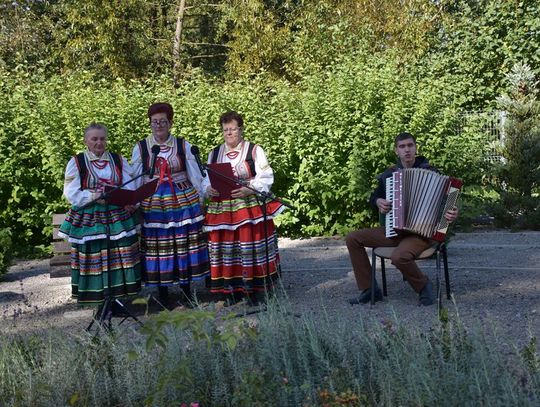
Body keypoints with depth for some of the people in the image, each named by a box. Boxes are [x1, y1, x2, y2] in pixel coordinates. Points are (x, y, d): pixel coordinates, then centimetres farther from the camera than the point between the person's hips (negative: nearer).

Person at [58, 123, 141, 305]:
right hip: (89, 220, -3)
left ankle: (121, 295, 7)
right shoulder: (76, 163, 2)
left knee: (120, 259, 0)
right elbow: (72, 193, -5)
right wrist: (94, 196, -18)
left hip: (118, 218, 3)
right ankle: (95, 300, 4)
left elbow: (130, 187, 4)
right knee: (92, 262, -3)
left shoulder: (119, 160, 11)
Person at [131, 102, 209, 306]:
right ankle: (163, 296, 12)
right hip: (153, 204, 0)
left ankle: (187, 295, 14)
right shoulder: (140, 148, 4)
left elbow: (196, 176, 5)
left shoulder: (183, 146, 4)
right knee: (157, 248, 1)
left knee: (184, 245, 3)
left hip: (183, 201, 0)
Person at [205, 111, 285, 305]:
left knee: (251, 245, -5)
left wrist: (250, 189, -22)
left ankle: (256, 290, 4)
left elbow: (265, 177, -5)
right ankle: (232, 291, 10)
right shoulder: (214, 153, 14)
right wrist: (210, 189, -8)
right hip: (222, 209, 4)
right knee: (226, 248, 2)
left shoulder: (254, 150, 1)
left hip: (250, 205, -4)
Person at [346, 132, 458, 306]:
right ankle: (369, 290, -1)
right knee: (352, 238, -6)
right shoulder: (388, 174, 10)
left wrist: (451, 213, -26)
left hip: (421, 231, -6)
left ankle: (423, 286, -5)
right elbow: (374, 196, 24)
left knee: (399, 256, -36)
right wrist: (378, 201, 0)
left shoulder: (429, 172, -3)